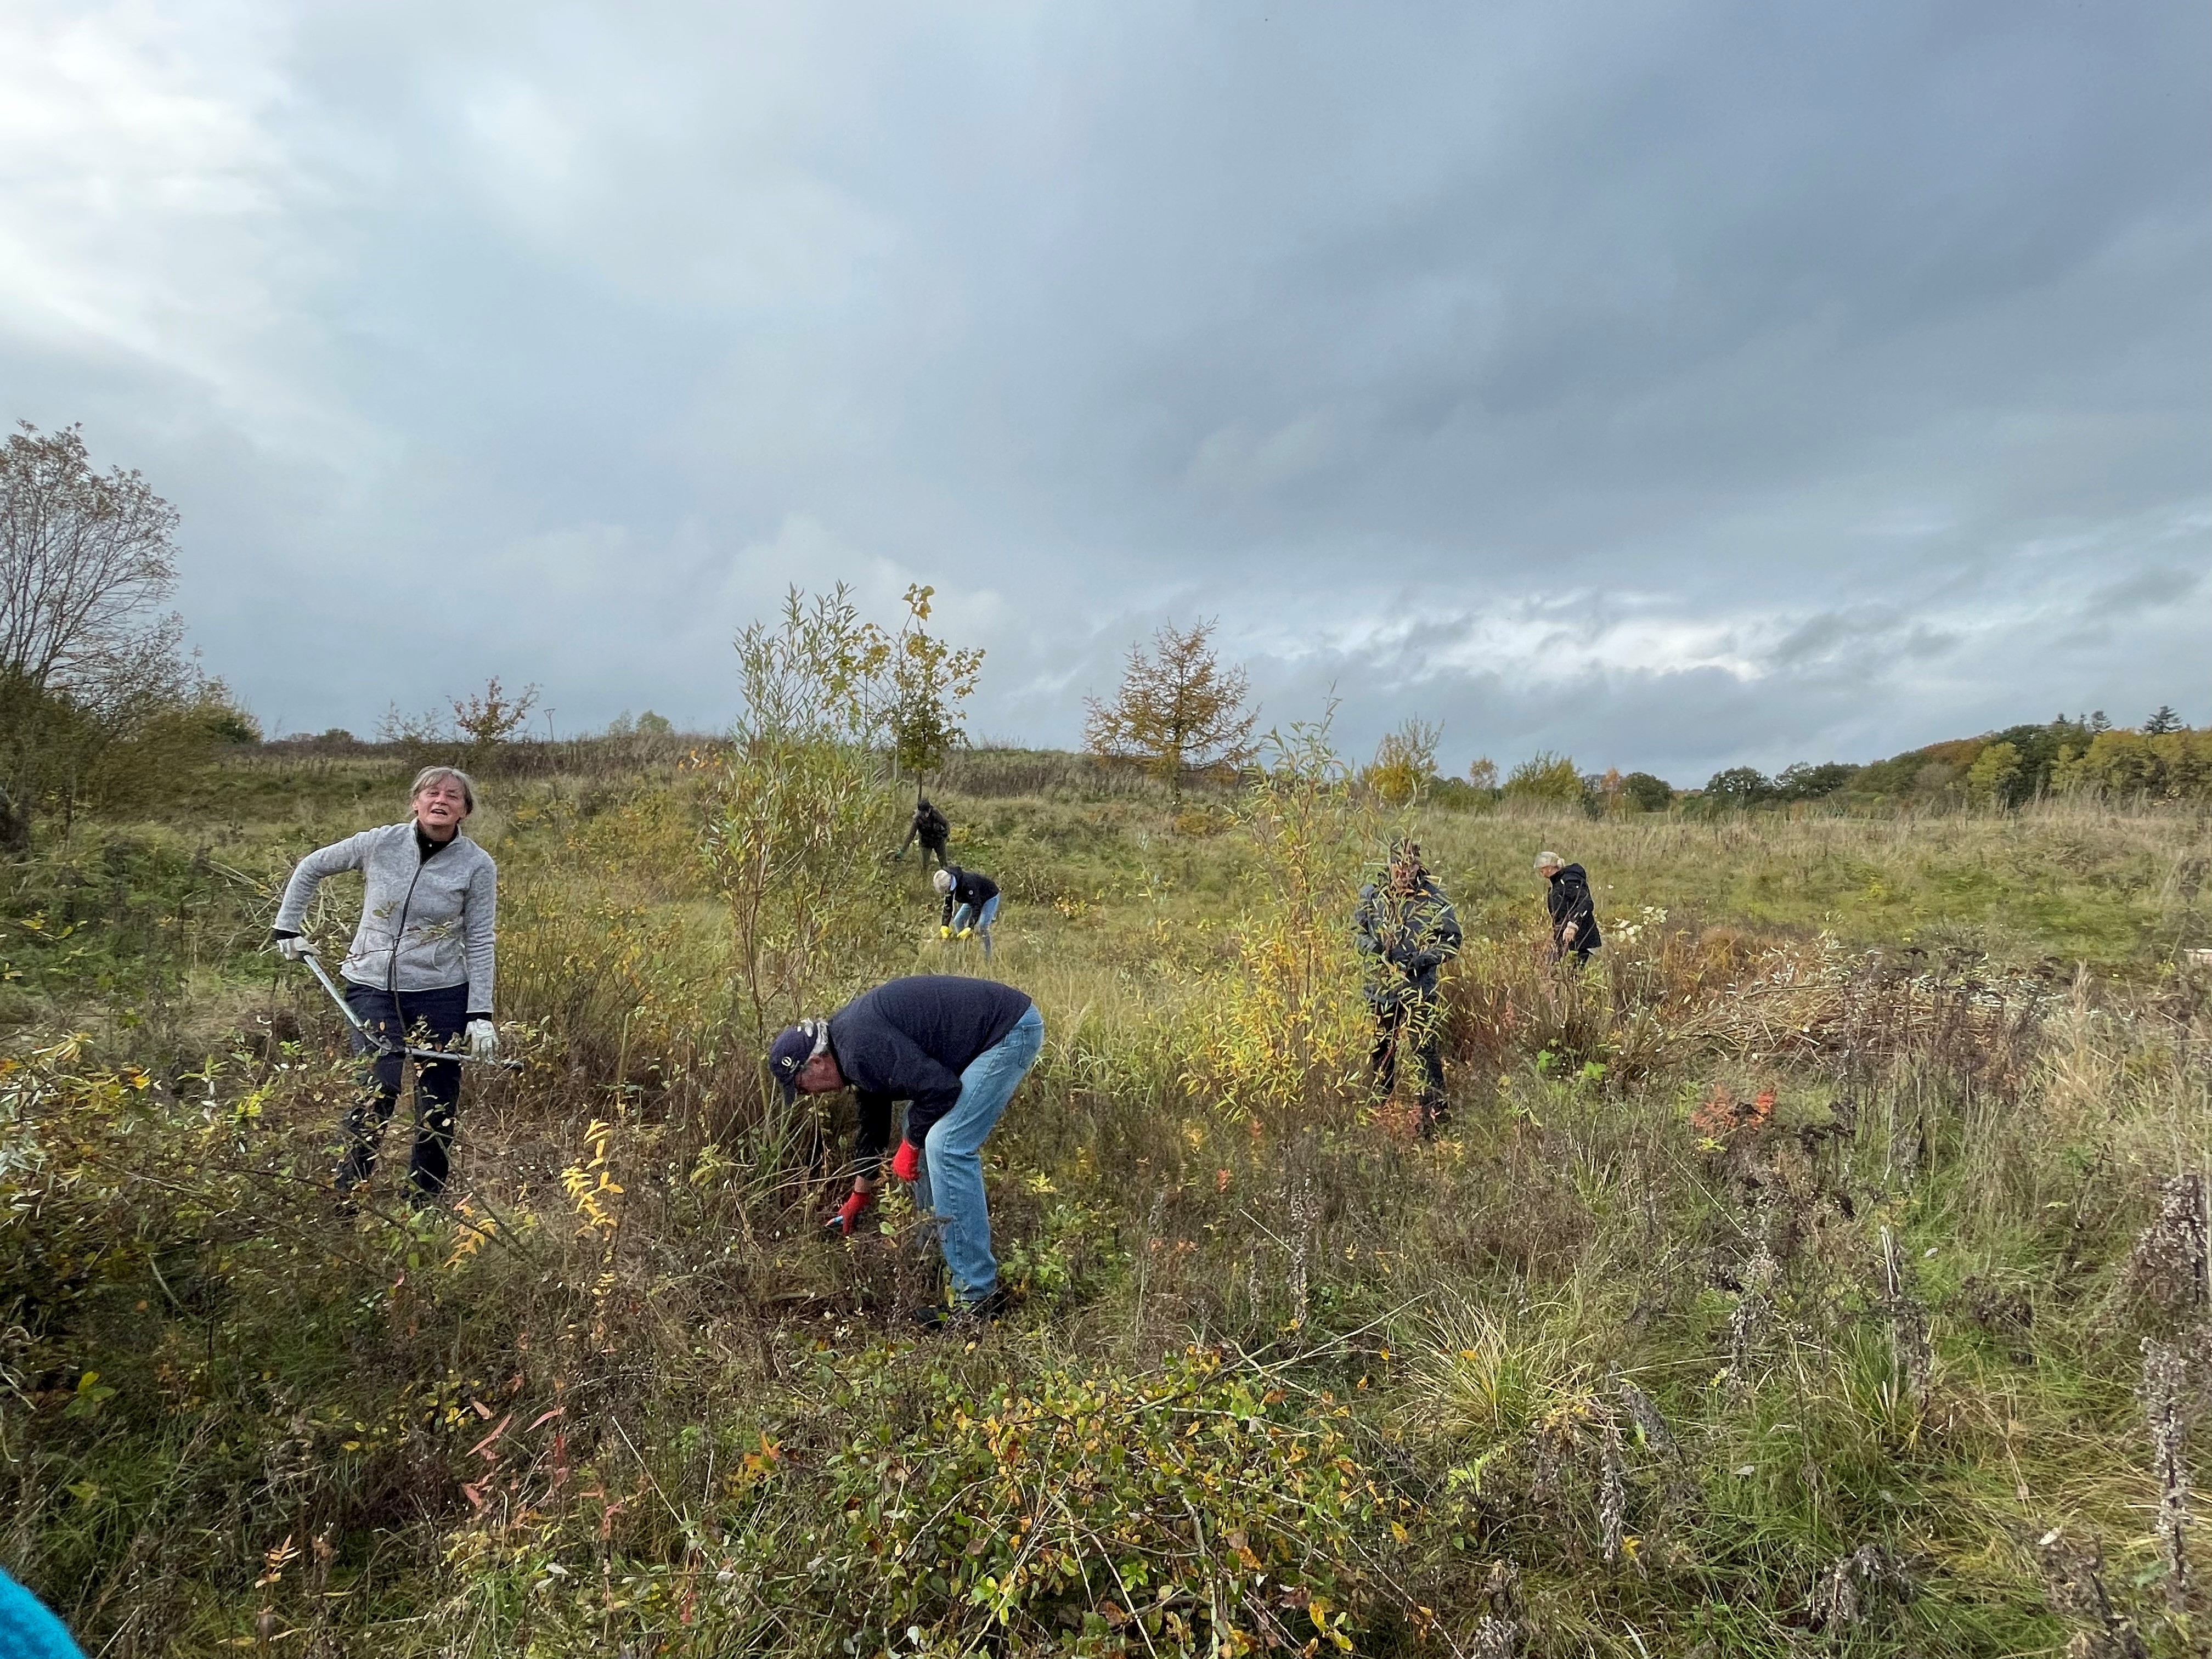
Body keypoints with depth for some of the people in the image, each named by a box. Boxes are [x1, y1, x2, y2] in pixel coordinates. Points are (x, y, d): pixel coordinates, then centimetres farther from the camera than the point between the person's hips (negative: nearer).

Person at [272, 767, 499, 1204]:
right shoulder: (379, 844, -6)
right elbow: (311, 868, 12)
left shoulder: (478, 866, -7)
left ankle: (425, 1202, 24)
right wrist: (288, 928, 11)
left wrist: (481, 1015, -10)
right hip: (373, 987, 0)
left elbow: (480, 943, -6)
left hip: (442, 994, 0)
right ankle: (347, 1195, 8)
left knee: (439, 1104, 6)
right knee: (378, 1090, -11)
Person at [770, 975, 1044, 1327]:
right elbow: (872, 1124, 27)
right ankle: (934, 1255, 29)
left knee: (947, 1146, -14)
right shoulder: (848, 1036, 13)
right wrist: (859, 1197, 37)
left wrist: (910, 1145, -5)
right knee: (924, 1133, 17)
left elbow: (939, 1089, -23)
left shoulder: (860, 1047, -19)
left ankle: (978, 1295, -8)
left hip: (1011, 1030, -11)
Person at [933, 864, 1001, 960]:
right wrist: (944, 925, -20)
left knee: (982, 927, -21)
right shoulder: (948, 885, -15)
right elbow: (948, 906, -9)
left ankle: (988, 958, -13)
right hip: (974, 898, 9)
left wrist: (969, 928, -46)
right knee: (957, 921, 3)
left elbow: (976, 906, -42)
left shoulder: (967, 883, -41)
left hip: (990, 897, -8)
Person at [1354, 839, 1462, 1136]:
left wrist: (1427, 957, -17)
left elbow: (1453, 939, 0)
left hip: (1419, 988, -3)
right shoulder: (1371, 895, 3)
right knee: (1380, 1049, 16)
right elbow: (1357, 931, 12)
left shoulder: (1434, 899, -5)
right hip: (1379, 986, 4)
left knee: (1426, 1048, -9)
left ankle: (1435, 1113, 0)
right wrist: (1373, 945, -10)